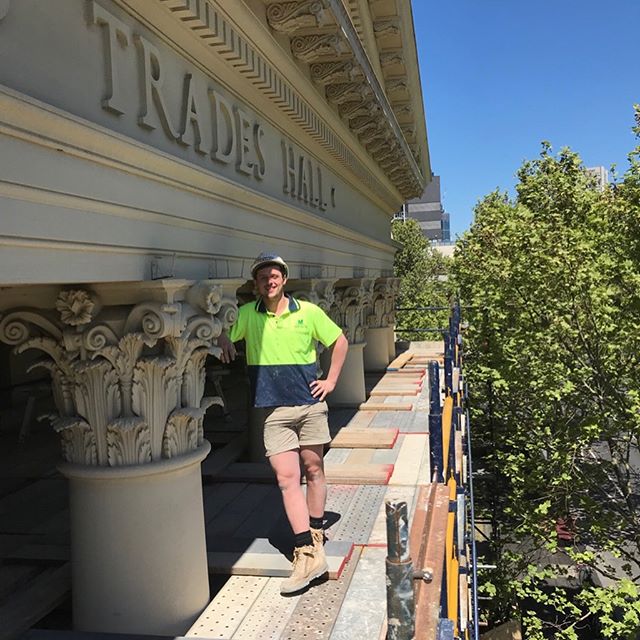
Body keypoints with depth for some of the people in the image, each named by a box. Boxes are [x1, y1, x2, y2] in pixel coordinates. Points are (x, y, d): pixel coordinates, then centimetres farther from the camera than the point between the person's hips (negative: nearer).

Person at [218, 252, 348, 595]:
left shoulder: (308, 312, 0)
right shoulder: (247, 315, 2)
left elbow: (339, 341, 10)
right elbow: (221, 333, 8)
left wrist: (331, 381, 5)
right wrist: (223, 338, -15)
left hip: (310, 403, 0)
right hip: (273, 410, 0)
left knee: (314, 470, 11)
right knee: (286, 478, -6)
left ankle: (315, 536, 30)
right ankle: (308, 554, -3)